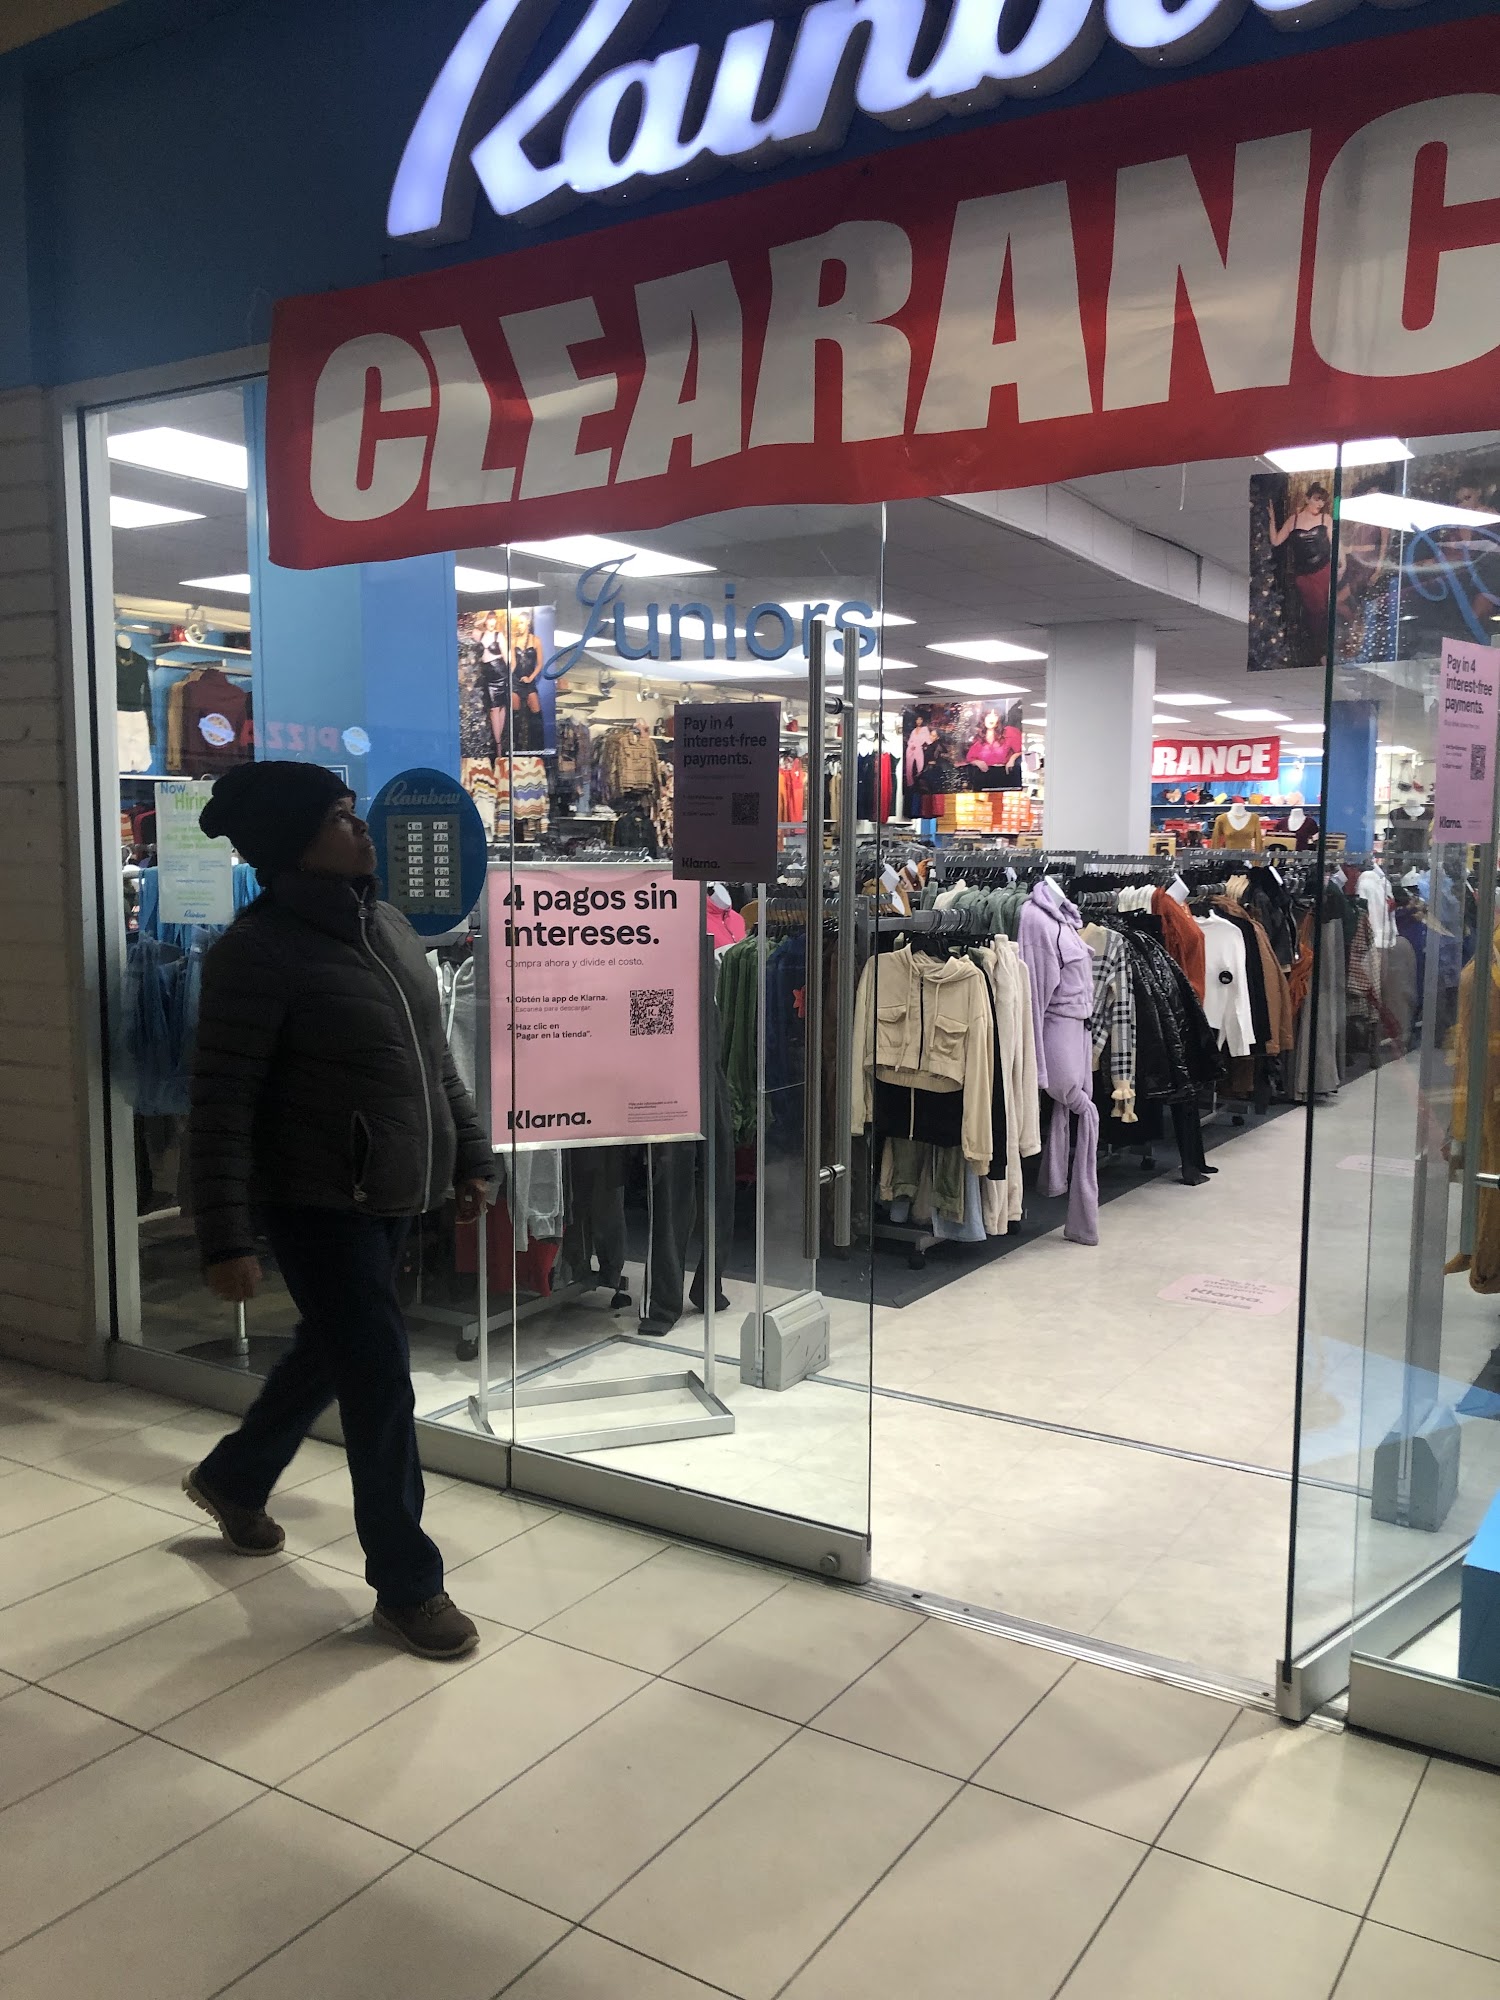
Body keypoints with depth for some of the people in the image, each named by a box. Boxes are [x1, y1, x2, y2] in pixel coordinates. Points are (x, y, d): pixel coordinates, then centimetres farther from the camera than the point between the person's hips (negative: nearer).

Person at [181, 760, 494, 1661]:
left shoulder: (391, 926, 7)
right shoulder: (259, 950, -17)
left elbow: (436, 1057, 16)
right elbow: (222, 1105, -17)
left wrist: (470, 1156, 16)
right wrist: (227, 1239, -20)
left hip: (397, 1196, 8)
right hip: (318, 1204, -8)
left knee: (331, 1353, 23)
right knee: (382, 1383, -3)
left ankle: (233, 1479, 49)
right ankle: (408, 1585, 15)